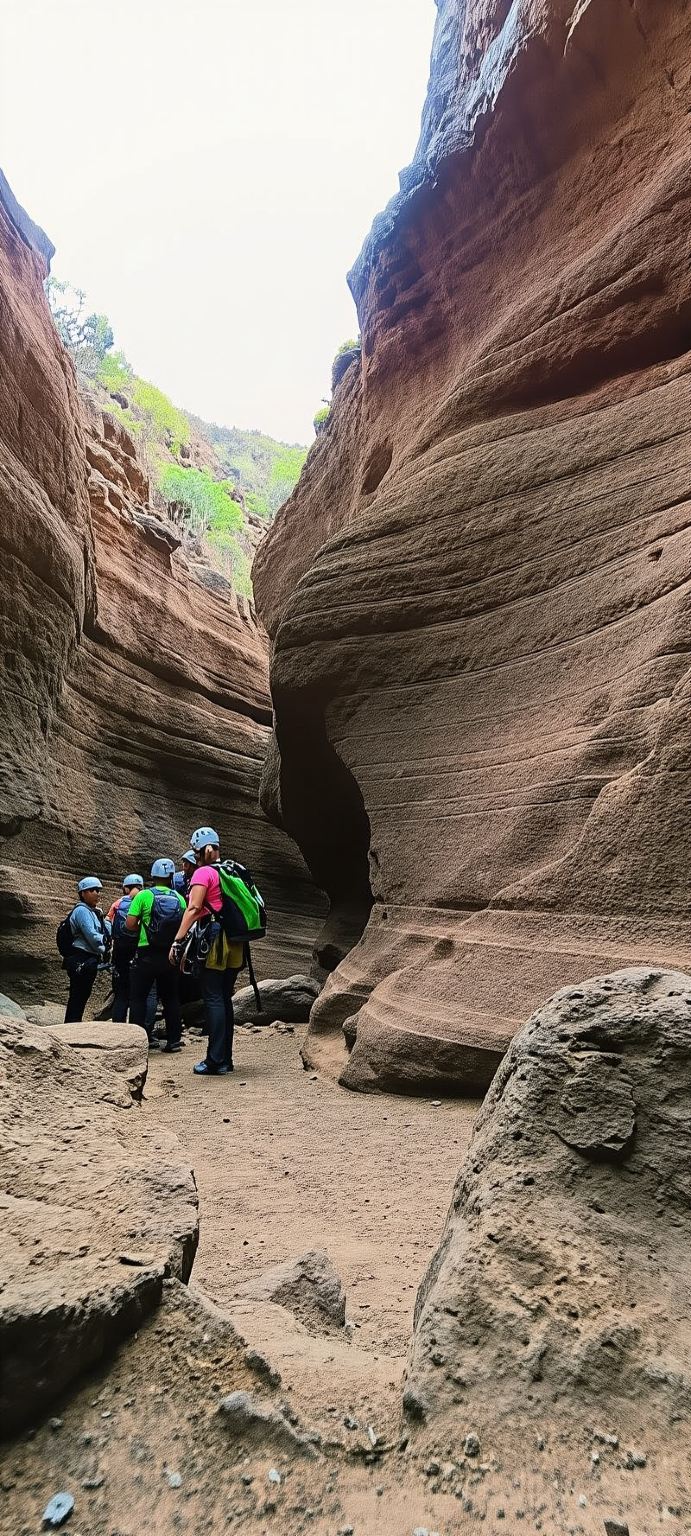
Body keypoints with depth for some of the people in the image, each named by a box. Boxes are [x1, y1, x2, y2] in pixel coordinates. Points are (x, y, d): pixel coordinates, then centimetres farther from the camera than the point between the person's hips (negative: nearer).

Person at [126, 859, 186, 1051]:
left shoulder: (143, 896, -6)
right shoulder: (179, 899, 2)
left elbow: (130, 924, -10)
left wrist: (143, 927, 9)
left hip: (146, 954, -3)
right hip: (170, 954, 3)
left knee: (138, 997, 8)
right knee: (171, 998, 13)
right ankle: (174, 1039, 15)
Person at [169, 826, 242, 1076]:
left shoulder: (203, 873, -4)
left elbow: (193, 909, -14)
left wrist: (177, 941, -16)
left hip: (214, 940, -7)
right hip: (235, 941, 7)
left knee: (213, 998, -3)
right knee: (225, 999, 13)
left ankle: (216, 1061, -2)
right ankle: (226, 1058, 18)